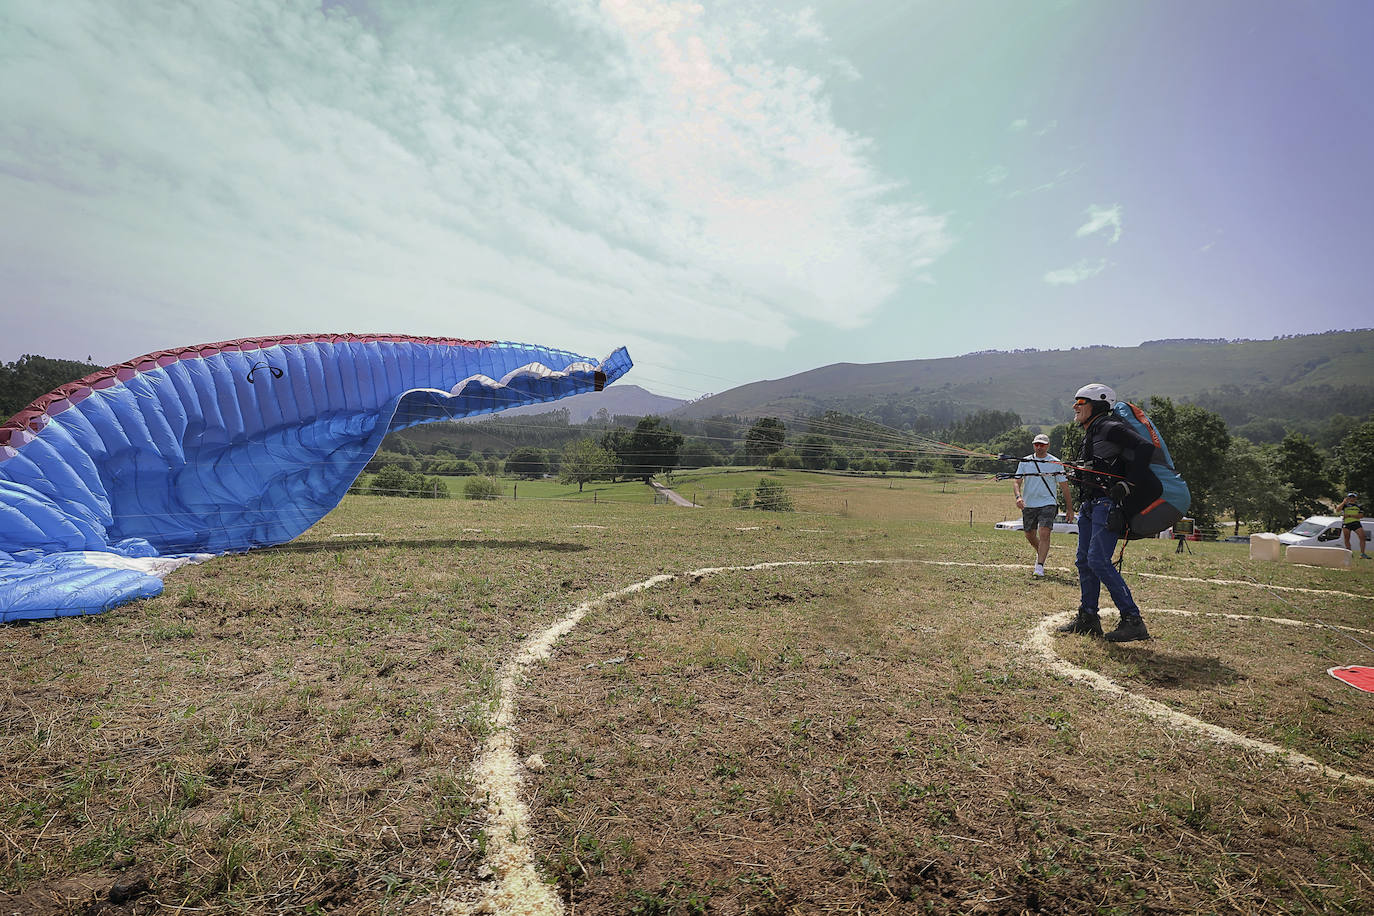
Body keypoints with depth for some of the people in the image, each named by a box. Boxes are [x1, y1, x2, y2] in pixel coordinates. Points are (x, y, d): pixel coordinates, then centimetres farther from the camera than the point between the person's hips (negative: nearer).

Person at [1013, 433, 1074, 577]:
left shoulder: (1055, 463, -1)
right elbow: (1016, 481, 2)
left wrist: (1069, 508, 3)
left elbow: (1064, 486, 4)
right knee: (1030, 535, 12)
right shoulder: (1025, 462, 4)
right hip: (1028, 505, 3)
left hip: (1048, 504, -3)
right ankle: (1041, 553, 41)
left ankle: (1039, 566, -15)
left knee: (1044, 534, -17)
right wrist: (1018, 496, -18)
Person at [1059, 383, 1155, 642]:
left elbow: (1146, 447, -21)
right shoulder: (1091, 434, 20)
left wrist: (1127, 484, -21)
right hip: (1089, 505, 10)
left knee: (1098, 560, -15)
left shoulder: (1110, 428, -10)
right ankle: (1088, 618, 18)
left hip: (1108, 504, -10)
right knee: (1084, 561, 10)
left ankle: (1133, 621, -7)